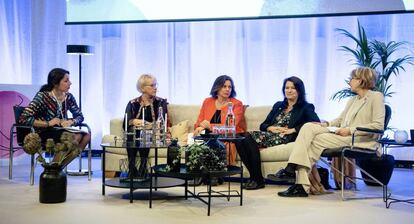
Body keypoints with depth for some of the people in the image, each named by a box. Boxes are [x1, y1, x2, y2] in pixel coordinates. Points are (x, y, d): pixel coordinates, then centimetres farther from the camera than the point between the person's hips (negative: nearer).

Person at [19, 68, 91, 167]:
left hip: (61, 132, 7)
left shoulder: (68, 97, 4)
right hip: (43, 135, -6)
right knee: (76, 137, -29)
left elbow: (80, 116, 12)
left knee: (86, 136, -19)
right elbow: (23, 119, -20)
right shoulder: (42, 96, -14)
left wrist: (71, 122, -12)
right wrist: (48, 123, -22)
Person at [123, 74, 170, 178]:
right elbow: (126, 123, 2)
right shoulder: (132, 103, 14)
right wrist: (134, 122, -22)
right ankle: (132, 174, -35)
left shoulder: (160, 102, 12)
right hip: (135, 135, 1)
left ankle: (141, 175, -33)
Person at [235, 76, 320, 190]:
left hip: (284, 138, -6)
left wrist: (293, 130, -14)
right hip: (269, 135, 6)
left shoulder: (305, 107, 11)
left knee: (249, 138, -31)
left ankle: (258, 180, -25)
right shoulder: (278, 105, 28)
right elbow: (263, 125, 23)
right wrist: (271, 128, -1)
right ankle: (254, 176, -23)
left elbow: (316, 121, -11)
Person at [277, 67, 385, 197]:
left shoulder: (376, 97, 0)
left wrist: (351, 130, -16)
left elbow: (378, 125, -11)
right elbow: (340, 119, 24)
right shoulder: (353, 99, 27)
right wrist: (326, 124, 3)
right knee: (308, 127, -15)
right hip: (343, 135, 8)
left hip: (358, 139, -8)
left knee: (315, 140, -22)